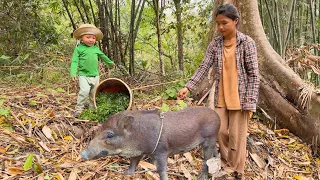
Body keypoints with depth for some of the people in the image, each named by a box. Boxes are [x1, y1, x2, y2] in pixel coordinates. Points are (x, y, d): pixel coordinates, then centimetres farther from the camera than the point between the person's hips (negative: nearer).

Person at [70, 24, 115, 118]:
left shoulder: (96, 49, 11)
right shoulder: (79, 48, -3)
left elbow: (103, 56, 28)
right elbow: (74, 62, -7)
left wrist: (111, 63, 42)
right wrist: (73, 74, -19)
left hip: (95, 75, 5)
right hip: (83, 75, -5)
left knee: (94, 93, 10)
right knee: (84, 91, -22)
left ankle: (92, 109, 24)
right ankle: (79, 109, -8)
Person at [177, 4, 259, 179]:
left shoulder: (247, 42, -8)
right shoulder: (215, 44, 2)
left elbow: (253, 74, -9)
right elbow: (203, 68, -2)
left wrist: (250, 102, -14)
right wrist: (188, 87, -14)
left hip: (240, 96, -4)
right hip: (221, 97, 4)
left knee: (236, 136, 3)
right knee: (220, 132, 10)